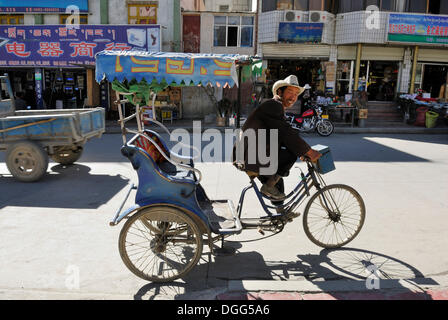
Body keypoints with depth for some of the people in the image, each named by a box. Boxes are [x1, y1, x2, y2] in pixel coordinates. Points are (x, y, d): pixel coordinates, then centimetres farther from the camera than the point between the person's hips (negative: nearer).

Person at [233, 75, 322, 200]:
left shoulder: (277, 108, 21)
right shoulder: (273, 105, -12)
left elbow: (282, 138, 23)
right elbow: (287, 133, -21)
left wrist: (302, 152, 13)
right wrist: (309, 152, -15)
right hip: (251, 158, -10)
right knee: (291, 154, -14)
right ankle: (268, 186, -6)